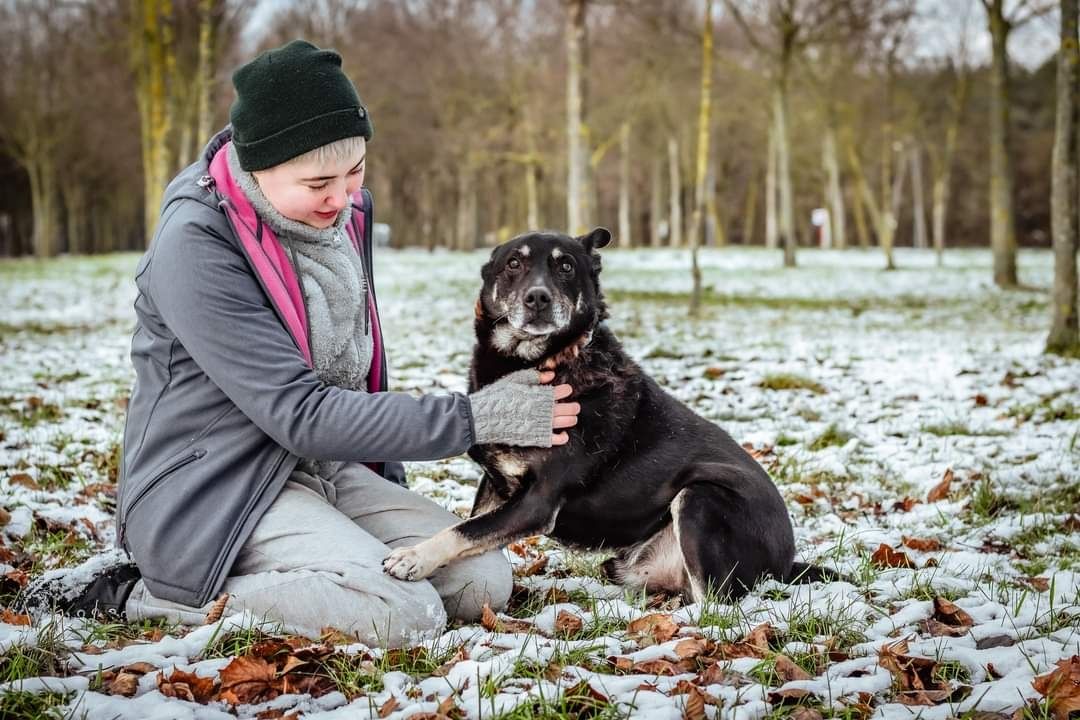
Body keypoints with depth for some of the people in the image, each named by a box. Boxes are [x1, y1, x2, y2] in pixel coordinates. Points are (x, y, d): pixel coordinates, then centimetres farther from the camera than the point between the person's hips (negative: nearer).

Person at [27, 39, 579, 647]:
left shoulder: (344, 210, 4)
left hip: (328, 472, 8)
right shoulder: (195, 246, -21)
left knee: (484, 582, -6)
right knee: (405, 613, -26)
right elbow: (300, 414, -24)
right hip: (213, 491, -8)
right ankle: (145, 596, -12)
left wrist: (387, 483, 20)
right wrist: (475, 419, -24)